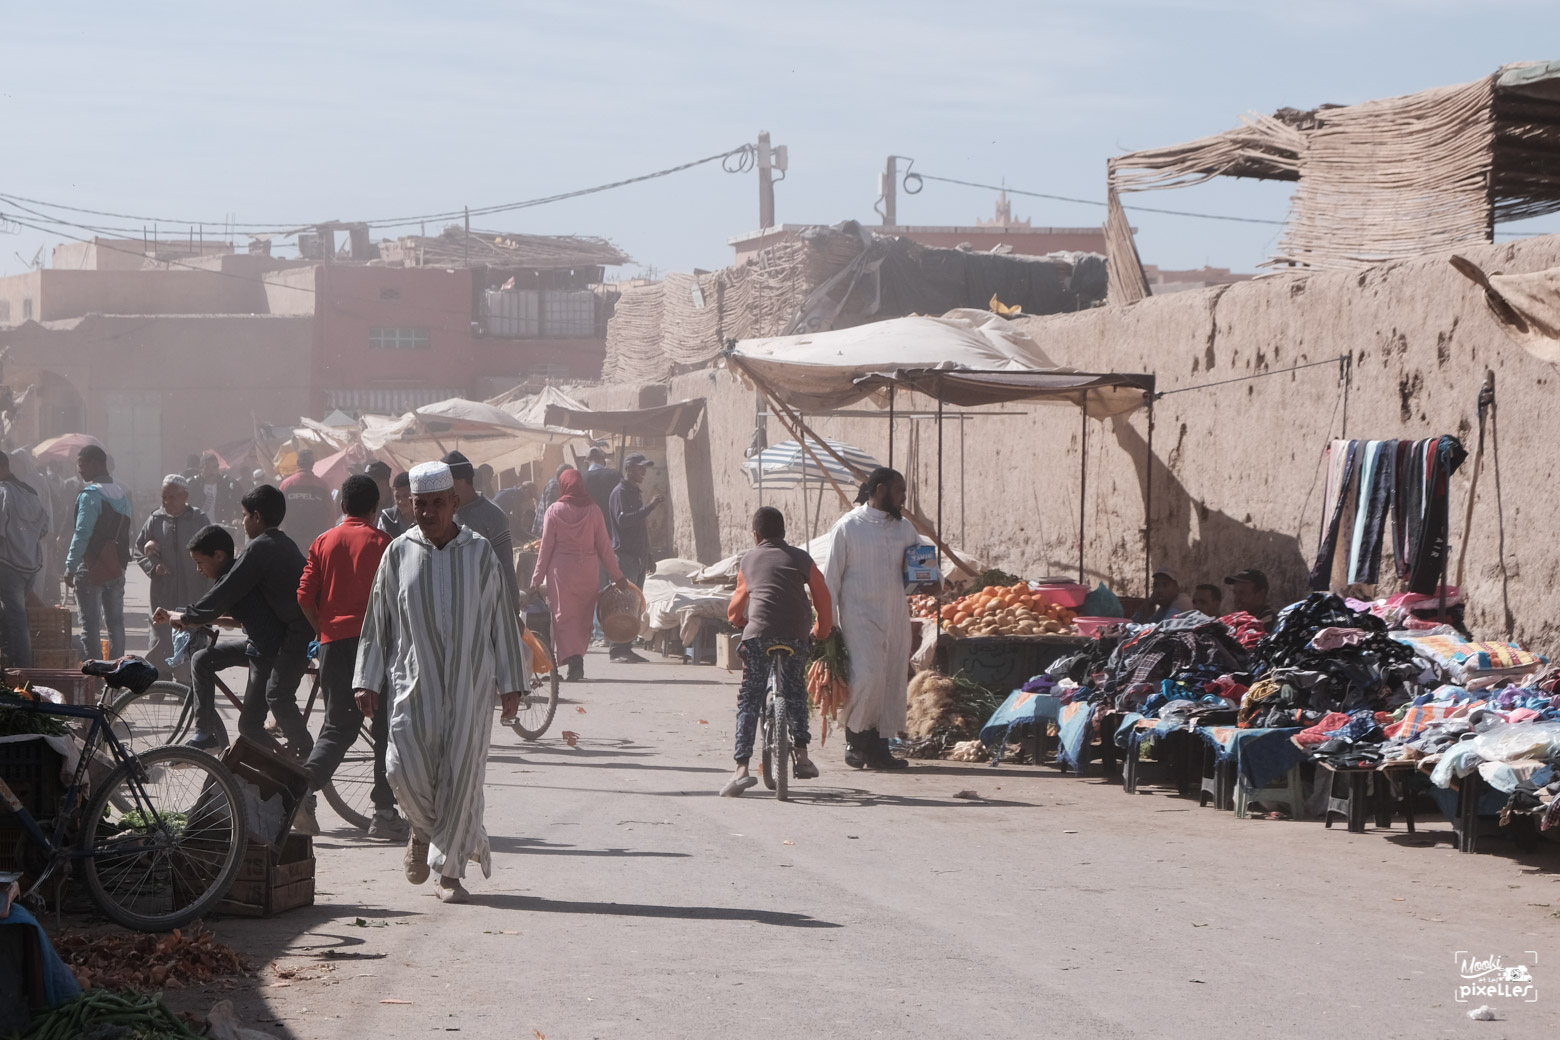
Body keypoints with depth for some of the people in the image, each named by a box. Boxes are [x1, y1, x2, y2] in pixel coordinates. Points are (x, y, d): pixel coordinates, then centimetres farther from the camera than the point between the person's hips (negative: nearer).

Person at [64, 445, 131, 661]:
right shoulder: (121, 495, 10)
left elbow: (82, 534, -17)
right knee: (115, 622, 10)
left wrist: (70, 566, -12)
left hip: (91, 569, -7)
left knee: (90, 624, -4)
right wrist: (121, 562, 16)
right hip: (116, 569, 7)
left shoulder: (90, 495, -13)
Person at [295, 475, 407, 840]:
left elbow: (305, 596, 3)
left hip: (333, 641, 4)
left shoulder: (324, 542, 8)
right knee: (385, 727, 3)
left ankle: (305, 784, -12)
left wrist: (324, 629, 15)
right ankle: (384, 813, 0)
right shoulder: (381, 542, -2)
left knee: (338, 726, 11)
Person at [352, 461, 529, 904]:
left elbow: (502, 620, 7)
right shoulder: (398, 554, 4)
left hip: (469, 683, 0)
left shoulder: (480, 553, 3)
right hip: (414, 681, 0)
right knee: (406, 767, -10)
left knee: (462, 772, -3)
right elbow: (377, 622, 9)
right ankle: (423, 831, 22)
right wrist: (368, 681, 4)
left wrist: (510, 683, 5)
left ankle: (450, 871, 7)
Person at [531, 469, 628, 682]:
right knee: (583, 618, 13)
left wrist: (537, 578, 5)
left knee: (564, 617, 0)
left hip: (561, 570, -2)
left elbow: (546, 547, -2)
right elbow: (604, 547, 3)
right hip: (588, 571, 2)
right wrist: (617, 576, 9)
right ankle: (577, 658, 14)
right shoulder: (593, 511, 1)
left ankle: (574, 659, -18)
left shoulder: (554, 511, -4)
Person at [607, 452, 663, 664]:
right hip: (625, 556, -9)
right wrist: (649, 507, -26)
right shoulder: (620, 492, -8)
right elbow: (623, 520, -24)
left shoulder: (636, 493, 20)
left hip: (638, 557, 9)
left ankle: (626, 648, 11)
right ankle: (618, 650, -10)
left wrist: (648, 556, 22)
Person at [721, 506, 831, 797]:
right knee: (795, 691, 24)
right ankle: (801, 754, 15)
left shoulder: (749, 559, 21)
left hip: (757, 633, -1)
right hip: (795, 635, 1)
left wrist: (737, 621, 54)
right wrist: (822, 631, 34)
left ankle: (742, 768, -8)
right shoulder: (801, 558, 19)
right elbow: (823, 597, 18)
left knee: (749, 699, 3)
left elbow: (738, 599, 33)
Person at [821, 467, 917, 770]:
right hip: (860, 617, -6)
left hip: (896, 617, 6)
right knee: (868, 675, -18)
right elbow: (831, 577, -2)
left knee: (893, 680, 3)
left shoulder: (904, 527, 13)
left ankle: (879, 748, 10)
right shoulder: (847, 527, -3)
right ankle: (855, 737, 1)